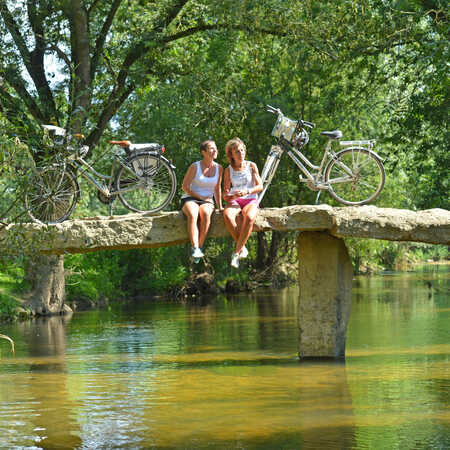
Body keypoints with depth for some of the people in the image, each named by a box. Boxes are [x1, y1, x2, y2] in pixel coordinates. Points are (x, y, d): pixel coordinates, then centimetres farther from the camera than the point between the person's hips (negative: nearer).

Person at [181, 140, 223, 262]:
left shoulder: (218, 168, 8)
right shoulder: (195, 167, -4)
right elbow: (185, 186, -3)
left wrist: (220, 206, 15)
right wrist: (201, 197, -8)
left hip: (207, 201, 3)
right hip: (190, 198, -3)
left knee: (205, 213, -35)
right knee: (192, 214, -38)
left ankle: (200, 246, -37)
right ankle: (195, 249, -49)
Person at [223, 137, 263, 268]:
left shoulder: (251, 166, 5)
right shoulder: (228, 170, 7)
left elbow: (260, 186, -1)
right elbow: (225, 195, 8)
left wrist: (247, 191, -19)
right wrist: (232, 196, -16)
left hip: (251, 200, -1)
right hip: (235, 200, 1)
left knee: (249, 217, -37)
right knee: (227, 215, -36)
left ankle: (236, 252, -32)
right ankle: (242, 247, -25)